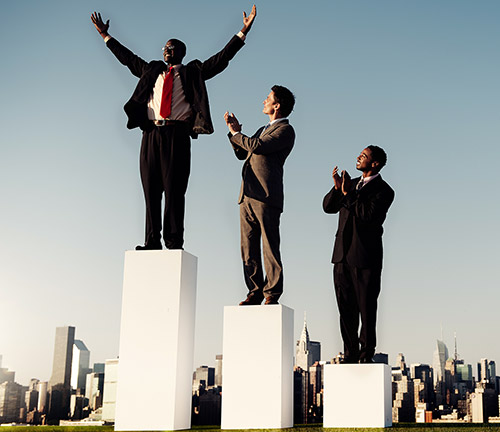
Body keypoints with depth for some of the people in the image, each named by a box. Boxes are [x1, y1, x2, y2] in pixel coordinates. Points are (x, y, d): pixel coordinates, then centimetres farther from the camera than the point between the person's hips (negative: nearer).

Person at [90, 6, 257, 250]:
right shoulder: (151, 70, 25)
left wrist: (243, 33, 1)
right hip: (151, 133, 4)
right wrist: (105, 36, 35)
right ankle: (152, 241, 0)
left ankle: (174, 241, -7)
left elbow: (221, 59, 8)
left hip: (177, 134, -4)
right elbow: (128, 58, 34)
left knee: (174, 189, -8)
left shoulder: (193, 72, 15)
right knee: (151, 189, -1)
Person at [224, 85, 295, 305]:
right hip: (247, 195, 8)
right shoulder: (263, 129, 28)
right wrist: (234, 130, 17)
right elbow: (242, 153, 29)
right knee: (248, 248, 5)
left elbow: (257, 147, -14)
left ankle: (272, 294, -3)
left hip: (266, 196, -8)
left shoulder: (285, 130, -1)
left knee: (270, 247, -6)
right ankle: (255, 292, 9)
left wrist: (236, 133, 0)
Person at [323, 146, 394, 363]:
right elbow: (328, 207, 12)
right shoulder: (352, 183, 18)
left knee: (366, 308, 0)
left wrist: (348, 194, -15)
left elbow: (369, 215, -19)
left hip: (365, 257, -6)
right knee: (346, 308, 9)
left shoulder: (383, 191, -4)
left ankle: (366, 355, 9)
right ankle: (350, 355, 16)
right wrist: (337, 188, -6)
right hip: (342, 256, 6)